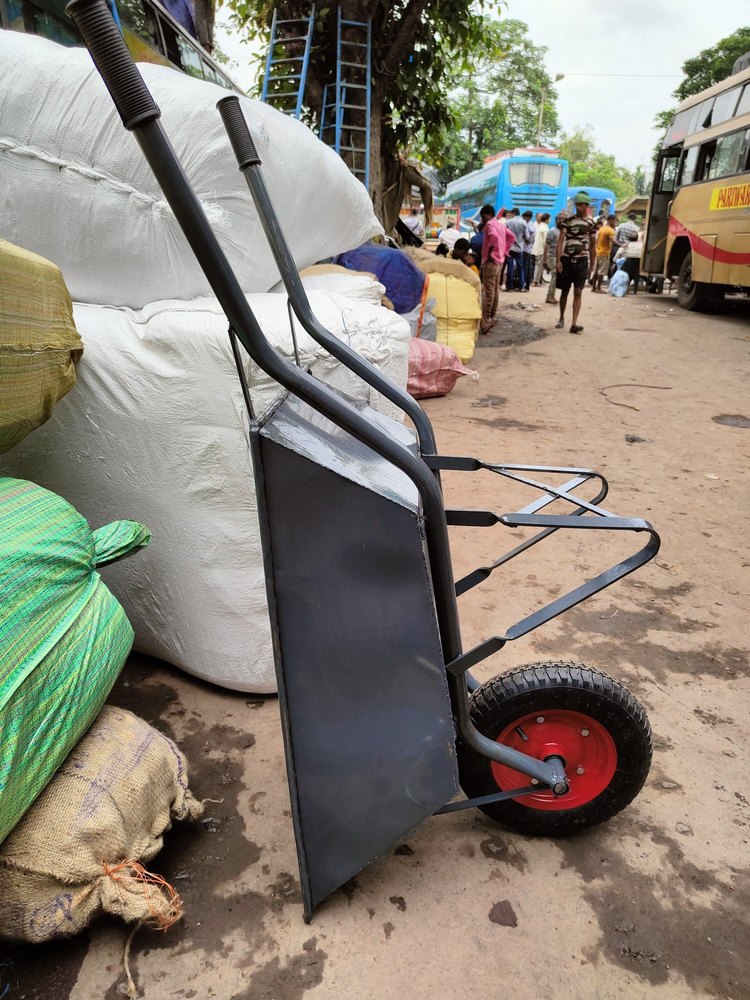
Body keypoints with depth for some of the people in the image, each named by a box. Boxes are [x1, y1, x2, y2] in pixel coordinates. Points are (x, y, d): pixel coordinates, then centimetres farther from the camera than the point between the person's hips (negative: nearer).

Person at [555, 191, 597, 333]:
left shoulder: (591, 223, 5)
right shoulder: (568, 220, 1)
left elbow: (592, 245, 11)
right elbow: (560, 241, -4)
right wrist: (558, 260, -14)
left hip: (581, 261, 0)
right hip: (566, 259, 0)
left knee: (578, 292, -8)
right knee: (564, 291, 9)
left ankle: (574, 323, -14)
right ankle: (561, 318, 26)